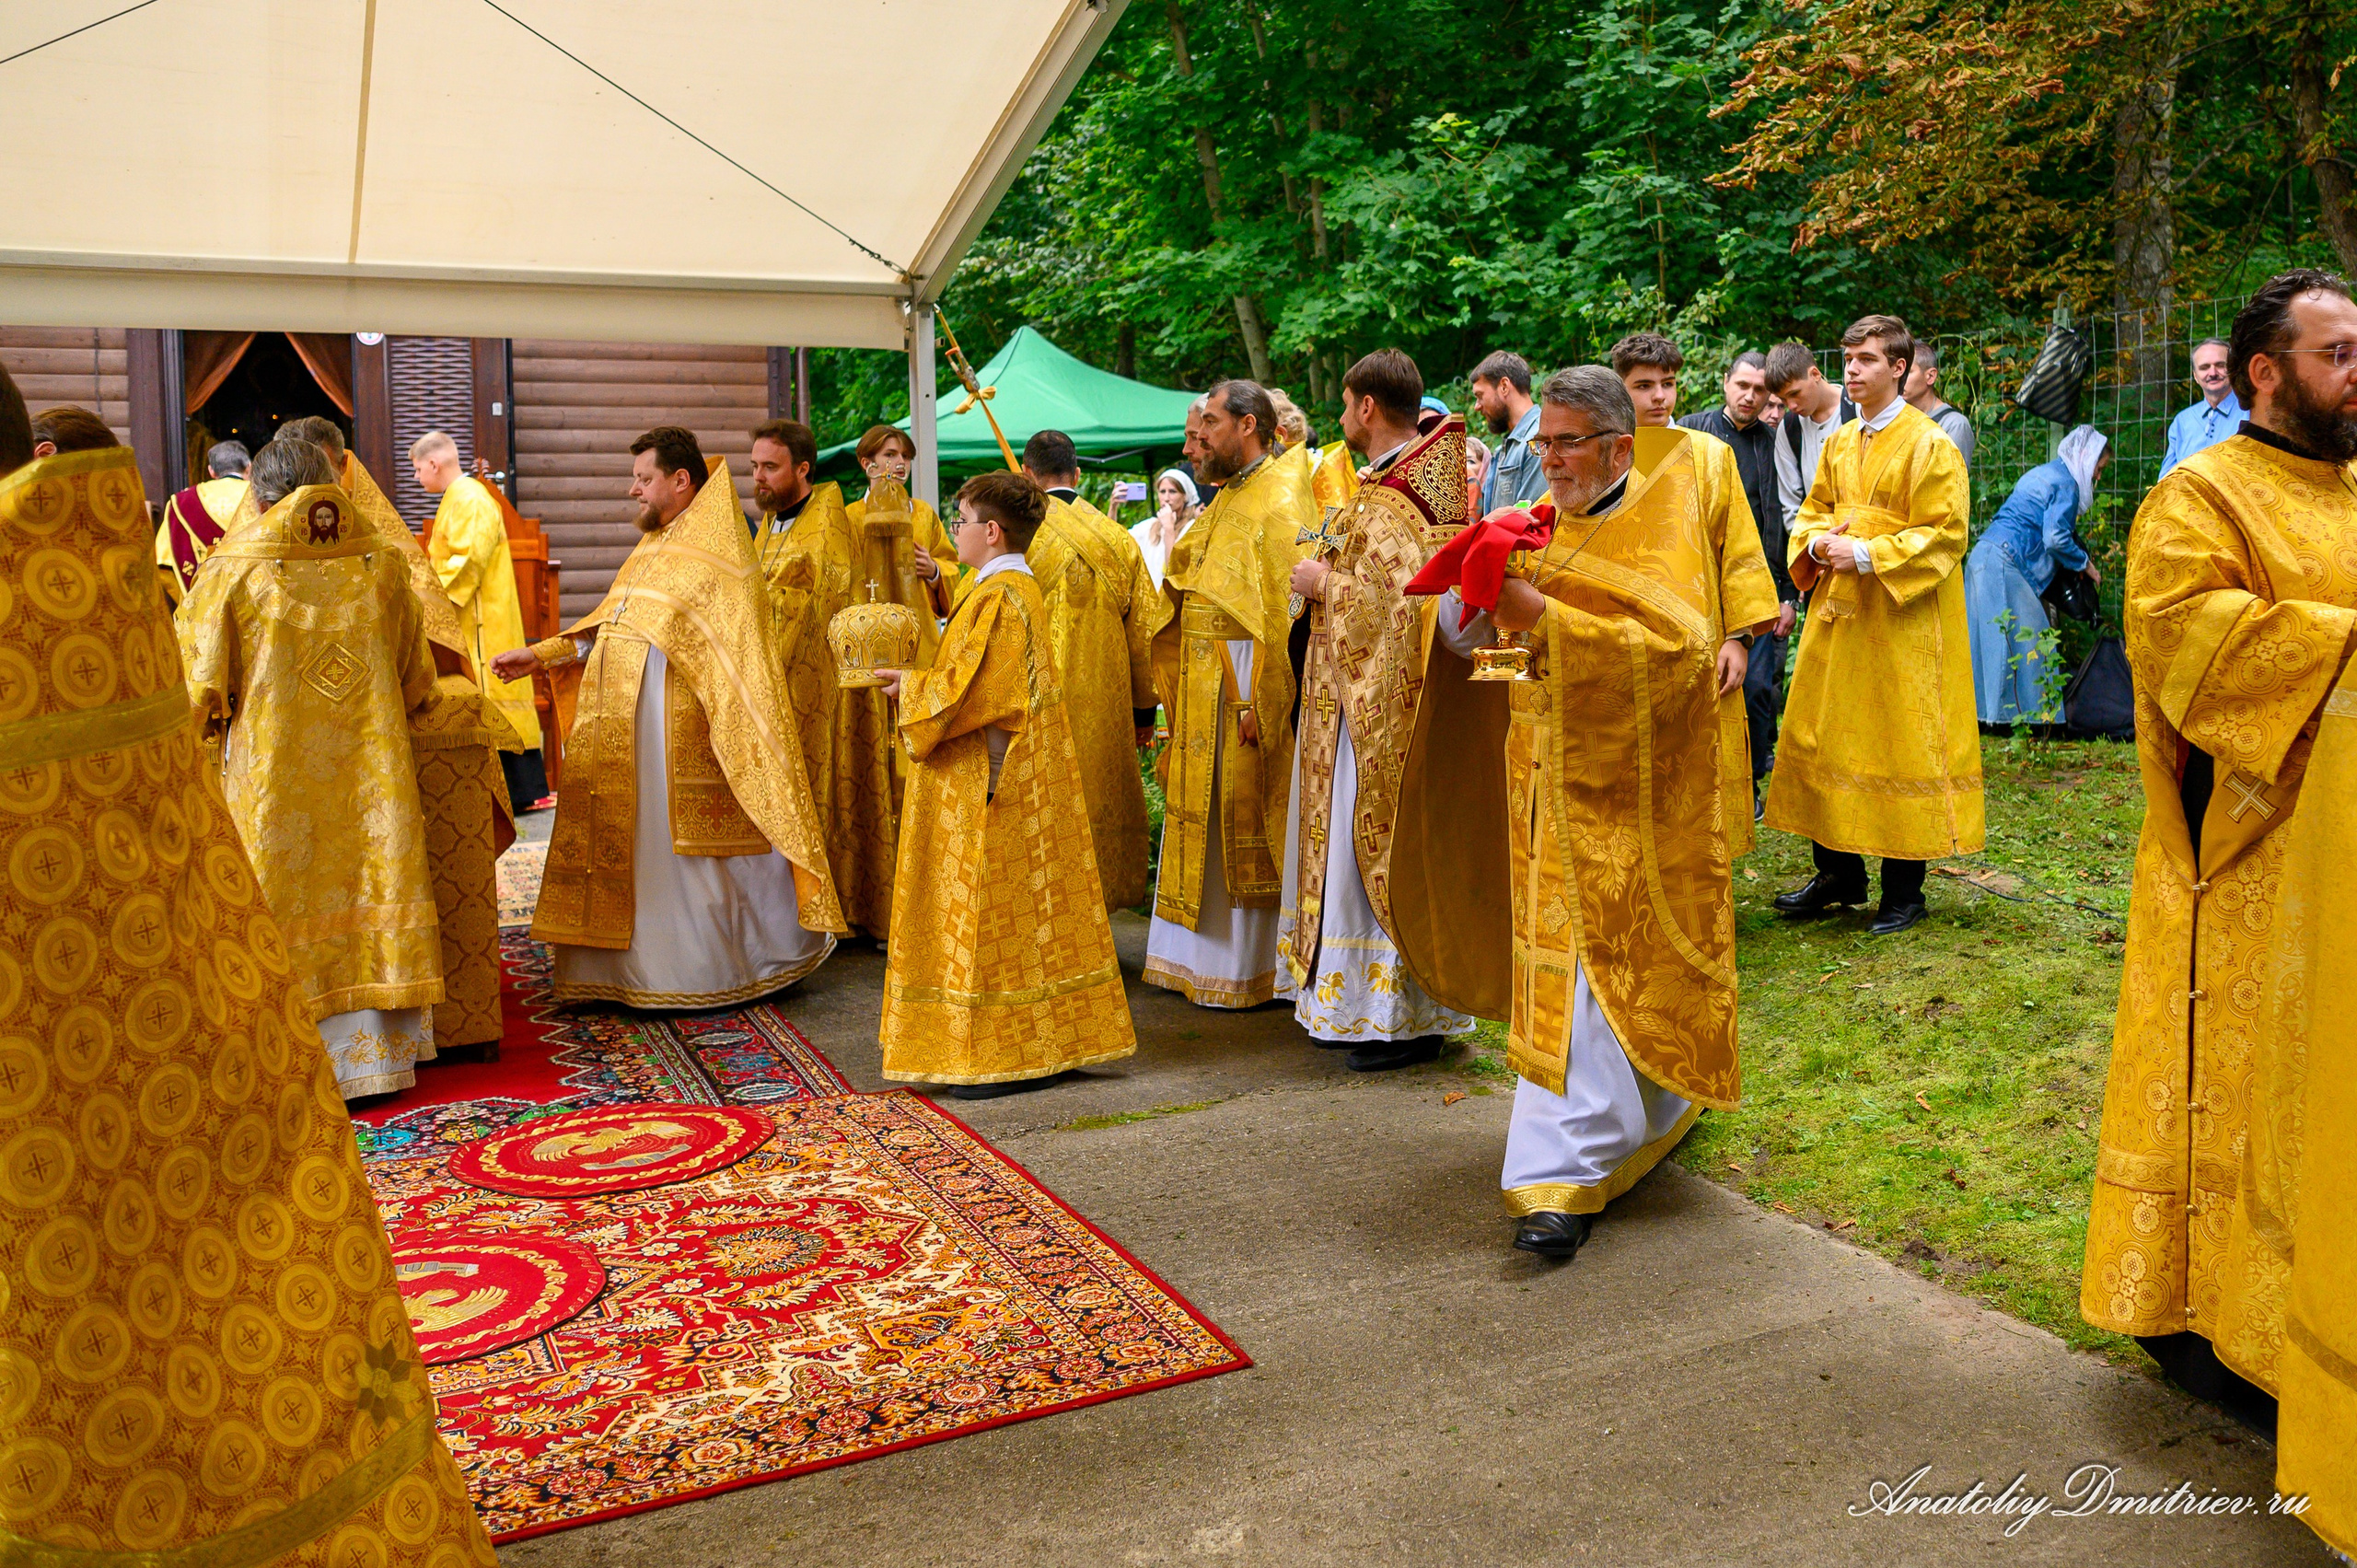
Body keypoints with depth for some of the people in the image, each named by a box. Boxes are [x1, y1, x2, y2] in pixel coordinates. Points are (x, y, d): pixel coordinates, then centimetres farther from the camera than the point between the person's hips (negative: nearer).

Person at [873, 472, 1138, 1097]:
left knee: (993, 914, -5)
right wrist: (923, 680, 17)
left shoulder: (996, 598, -17)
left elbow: (968, 693, -21)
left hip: (989, 780, -10)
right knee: (1025, 910, 13)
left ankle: (1007, 1059, 0)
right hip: (1020, 780, 10)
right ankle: (1042, 1046, 20)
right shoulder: (1023, 590, 15)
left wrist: (912, 686, -4)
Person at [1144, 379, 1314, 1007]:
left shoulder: (1280, 502, -12)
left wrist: (1254, 701, -24)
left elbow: (1282, 613, -20)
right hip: (1203, 686, 9)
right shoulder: (1226, 502, 17)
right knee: (1204, 819, 14)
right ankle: (1202, 955, 24)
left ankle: (1249, 968, 9)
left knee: (1241, 826, -2)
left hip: (1244, 685, -9)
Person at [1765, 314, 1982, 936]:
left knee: (1901, 743, -1)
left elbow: (1943, 534, -13)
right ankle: (1840, 873, 24)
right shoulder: (1839, 443, 12)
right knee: (1821, 735, 9)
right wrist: (1820, 542, -4)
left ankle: (1904, 890, 11)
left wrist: (1866, 554, -20)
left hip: (1901, 621, -7)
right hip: (1836, 611, 7)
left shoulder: (1930, 446, -9)